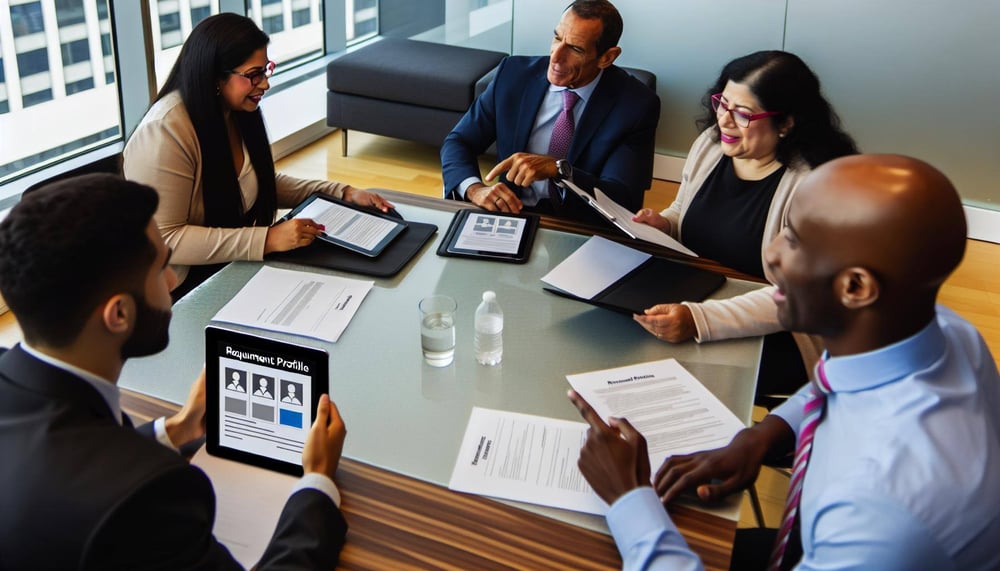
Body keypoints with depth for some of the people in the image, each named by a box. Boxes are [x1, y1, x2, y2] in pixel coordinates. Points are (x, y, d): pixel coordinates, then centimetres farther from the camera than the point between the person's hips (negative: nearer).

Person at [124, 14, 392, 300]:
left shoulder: (239, 113, 1)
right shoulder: (165, 132, -23)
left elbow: (264, 183, 15)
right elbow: (164, 239, -26)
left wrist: (343, 193, 3)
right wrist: (267, 240, -30)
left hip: (231, 266, 8)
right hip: (178, 288, -7)